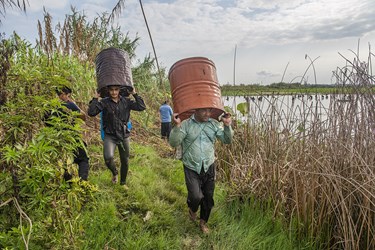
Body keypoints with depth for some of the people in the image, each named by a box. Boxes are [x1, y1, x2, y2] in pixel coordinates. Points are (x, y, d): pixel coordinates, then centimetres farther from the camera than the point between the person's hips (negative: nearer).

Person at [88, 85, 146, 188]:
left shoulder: (126, 101, 1)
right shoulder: (104, 102, -3)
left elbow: (142, 107, -7)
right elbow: (91, 112, -12)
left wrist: (135, 94, -8)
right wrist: (95, 98, -13)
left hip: (124, 136, 3)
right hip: (110, 136, -2)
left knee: (125, 161, 12)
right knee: (108, 157, -26)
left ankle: (123, 183, 38)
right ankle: (114, 172, 10)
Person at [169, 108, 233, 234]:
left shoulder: (214, 124, -1)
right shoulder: (186, 124, -10)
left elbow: (227, 140, 1)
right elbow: (173, 143, -16)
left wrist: (227, 125, -15)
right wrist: (177, 126, -30)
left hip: (209, 167, 4)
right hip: (192, 168, -3)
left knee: (208, 197, 12)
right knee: (196, 196, -15)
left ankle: (203, 221, 39)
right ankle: (192, 209, 24)